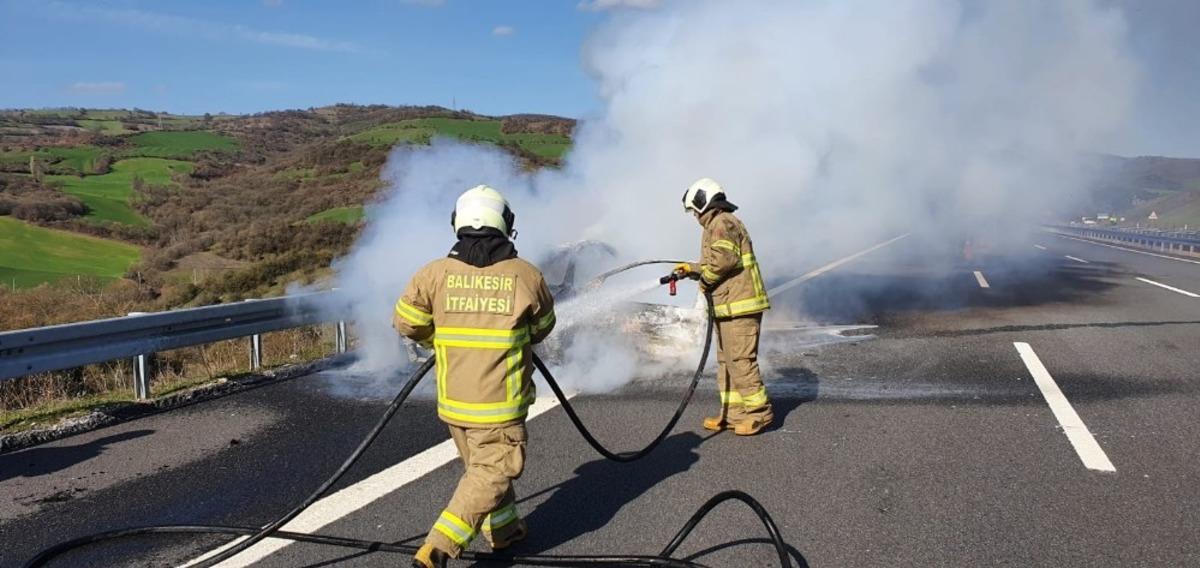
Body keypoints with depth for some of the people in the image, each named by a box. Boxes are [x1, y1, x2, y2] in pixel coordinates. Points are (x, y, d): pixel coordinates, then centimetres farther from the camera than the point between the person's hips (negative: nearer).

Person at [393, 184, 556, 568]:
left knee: (481, 465, 22)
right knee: (491, 473, 3)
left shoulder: (435, 274, -7)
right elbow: (542, 327, 7)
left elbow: (407, 322, 2)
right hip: (500, 403, -4)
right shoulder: (526, 276, -9)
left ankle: (503, 530, 36)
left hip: (453, 399, 4)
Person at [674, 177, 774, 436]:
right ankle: (733, 413, 18)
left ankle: (759, 412, -1)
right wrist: (692, 268, 25)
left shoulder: (721, 223, -11)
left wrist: (704, 280, -9)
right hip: (729, 306, 11)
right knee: (726, 361, 13)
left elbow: (723, 260, -23)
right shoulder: (719, 224, 23)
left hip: (738, 305, -11)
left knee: (740, 360, -8)